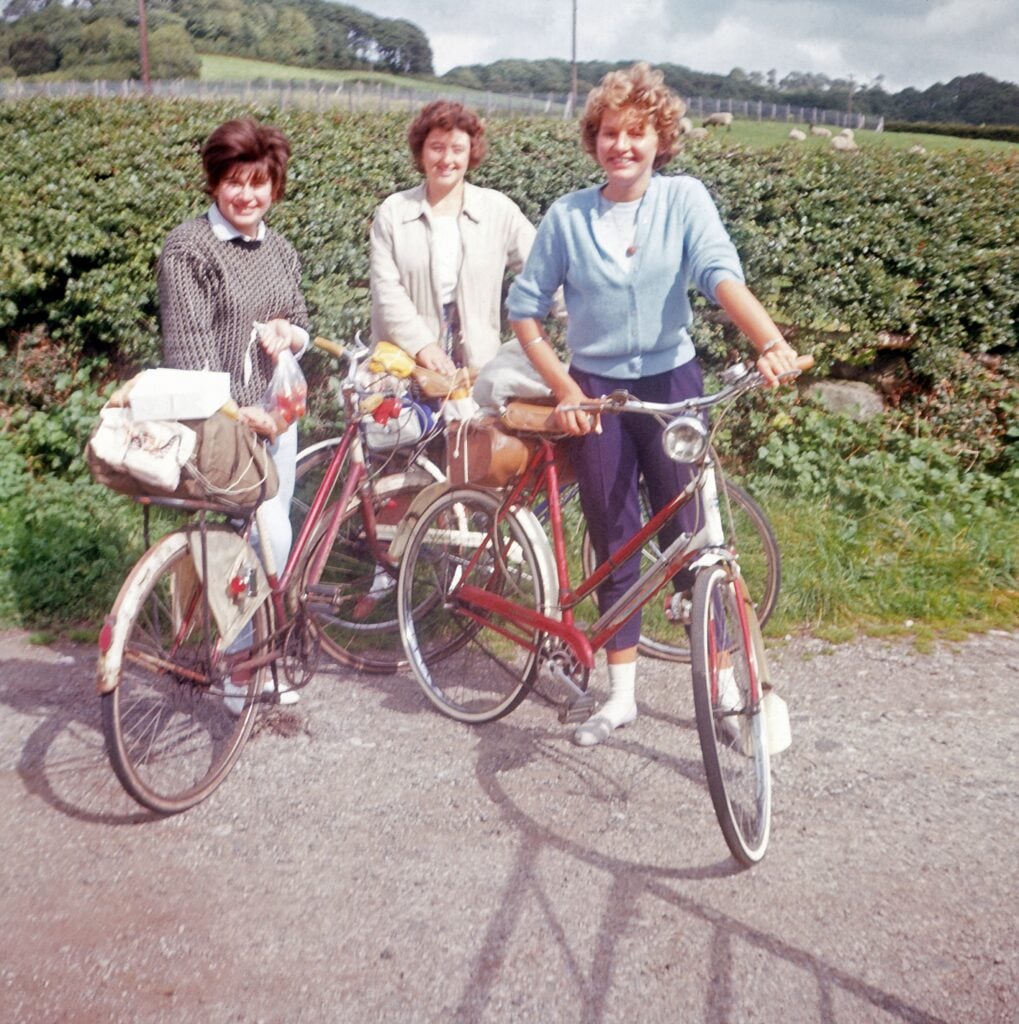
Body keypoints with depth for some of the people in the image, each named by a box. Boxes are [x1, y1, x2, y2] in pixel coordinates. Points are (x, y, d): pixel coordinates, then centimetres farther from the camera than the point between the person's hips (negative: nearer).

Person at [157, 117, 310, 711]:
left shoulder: (281, 251, 12)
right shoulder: (188, 247, -8)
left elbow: (303, 328, 19)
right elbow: (187, 345, -14)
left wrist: (287, 332, -5)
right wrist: (234, 411, -19)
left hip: (275, 415, 7)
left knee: (271, 534, 9)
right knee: (269, 533, -14)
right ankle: (241, 672, 1)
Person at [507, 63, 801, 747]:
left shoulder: (685, 199, -4)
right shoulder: (568, 217, -1)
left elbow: (722, 274, -20)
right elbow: (526, 310, 2)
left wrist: (770, 341, -37)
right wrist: (563, 388, -9)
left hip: (672, 385, -1)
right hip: (596, 394, 1)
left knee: (690, 537, 2)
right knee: (613, 546, 7)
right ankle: (621, 695, 20)